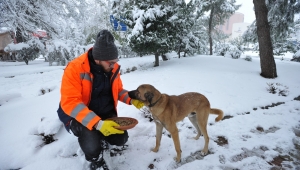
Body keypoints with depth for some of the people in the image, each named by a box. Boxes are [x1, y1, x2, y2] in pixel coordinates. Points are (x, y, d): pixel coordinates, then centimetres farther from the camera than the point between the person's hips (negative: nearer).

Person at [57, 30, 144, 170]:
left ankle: (99, 136, 29)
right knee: (92, 147, -27)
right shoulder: (75, 68, -25)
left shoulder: (113, 68, -6)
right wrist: (97, 123, -39)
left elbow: (118, 90, 9)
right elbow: (70, 102, -30)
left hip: (106, 113, 5)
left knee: (121, 139, -3)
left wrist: (131, 100, -12)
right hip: (80, 116, -5)